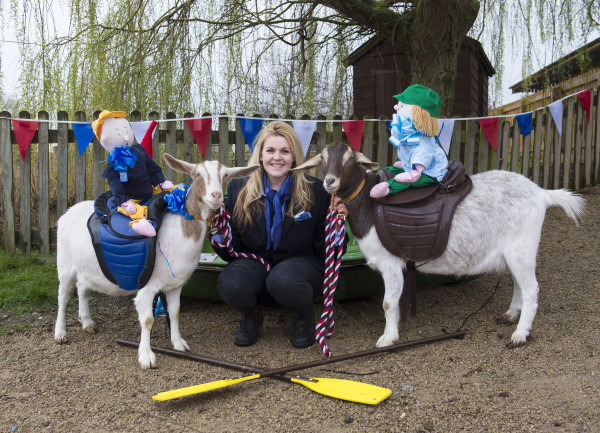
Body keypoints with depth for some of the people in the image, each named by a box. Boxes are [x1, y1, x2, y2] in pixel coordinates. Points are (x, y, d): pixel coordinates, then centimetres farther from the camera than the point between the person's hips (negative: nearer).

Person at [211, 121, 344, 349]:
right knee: (230, 284, -31)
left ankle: (304, 317, 2)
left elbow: (324, 250, -4)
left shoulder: (315, 191, -7)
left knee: (284, 281, -37)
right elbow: (232, 249, -1)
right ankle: (251, 317, 8)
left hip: (300, 261, -2)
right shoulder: (239, 190, -2)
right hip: (255, 262, 2)